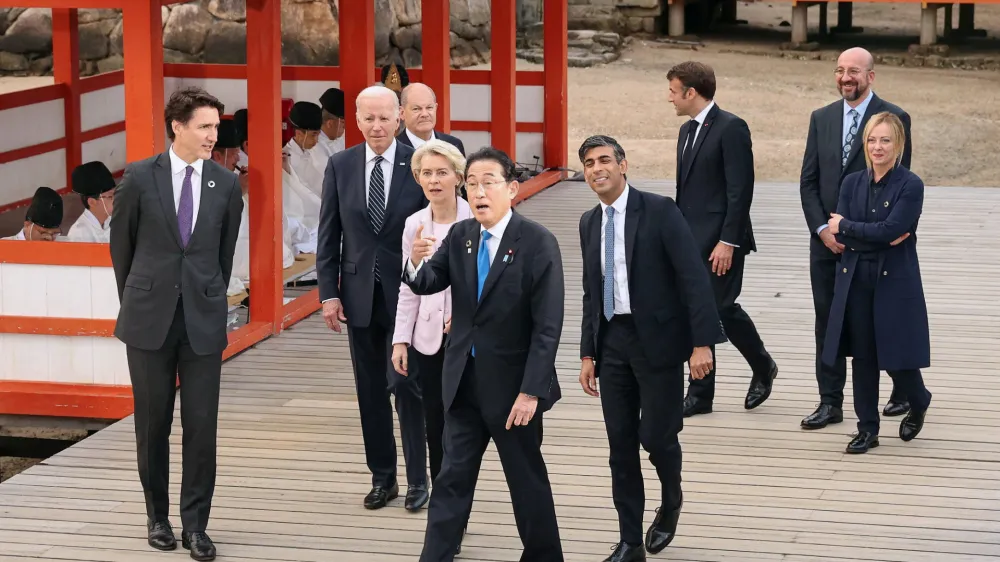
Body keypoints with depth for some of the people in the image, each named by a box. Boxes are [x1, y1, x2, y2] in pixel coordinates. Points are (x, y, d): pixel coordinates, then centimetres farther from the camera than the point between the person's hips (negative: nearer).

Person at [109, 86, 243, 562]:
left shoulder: (226, 185, 1)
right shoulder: (140, 178, -3)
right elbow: (121, 244, 8)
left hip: (203, 319, 1)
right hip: (150, 318, -1)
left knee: (202, 425, -2)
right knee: (153, 423, 8)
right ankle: (157, 516, 22)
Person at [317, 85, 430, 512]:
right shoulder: (340, 166, 2)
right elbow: (328, 235, 5)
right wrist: (329, 293, -1)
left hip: (407, 294, -3)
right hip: (359, 295, 3)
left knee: (405, 384, -6)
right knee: (371, 391, 10)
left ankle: (417, 478, 6)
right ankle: (382, 477, 20)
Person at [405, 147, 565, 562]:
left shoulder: (538, 243, -14)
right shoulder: (459, 236, 2)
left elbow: (548, 326, -16)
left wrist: (531, 390, -20)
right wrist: (418, 262, -26)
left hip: (512, 383, -5)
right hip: (464, 380, 5)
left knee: (527, 479, 10)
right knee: (452, 478, 9)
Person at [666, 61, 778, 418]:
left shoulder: (731, 128, -12)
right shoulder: (687, 131, 15)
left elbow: (740, 190, -17)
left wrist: (727, 242, -20)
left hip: (720, 241, -8)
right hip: (691, 241, 8)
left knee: (721, 308, -7)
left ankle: (763, 368, 17)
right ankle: (700, 394, 10)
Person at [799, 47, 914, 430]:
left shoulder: (894, 118, -5)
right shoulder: (821, 118, 9)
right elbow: (808, 181, 8)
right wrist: (822, 229, -5)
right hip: (826, 238, 4)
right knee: (827, 321, 5)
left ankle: (904, 391, 25)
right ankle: (830, 402, 10)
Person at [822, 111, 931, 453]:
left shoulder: (910, 186, -7)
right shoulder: (852, 183, 7)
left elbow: (891, 229, -19)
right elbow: (839, 234, -3)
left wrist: (846, 227, -9)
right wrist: (879, 237, -16)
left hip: (895, 282, -4)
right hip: (856, 281, 4)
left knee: (897, 356, 0)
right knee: (862, 356, 6)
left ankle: (918, 403, 31)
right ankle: (867, 429, 15)